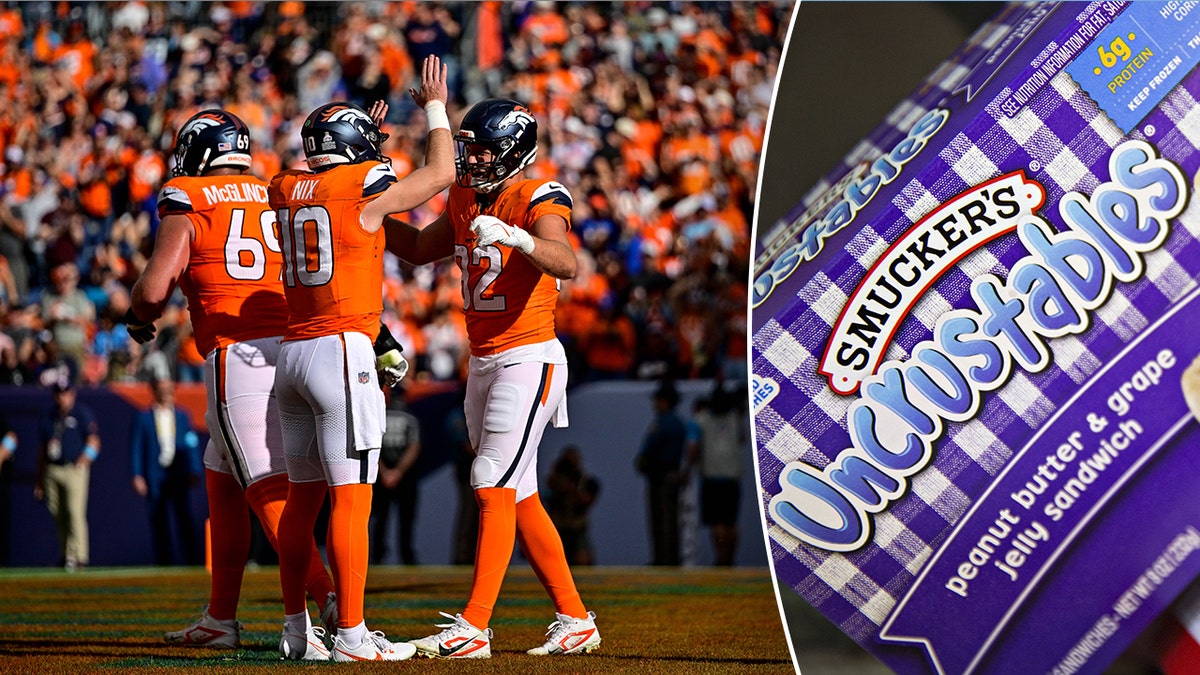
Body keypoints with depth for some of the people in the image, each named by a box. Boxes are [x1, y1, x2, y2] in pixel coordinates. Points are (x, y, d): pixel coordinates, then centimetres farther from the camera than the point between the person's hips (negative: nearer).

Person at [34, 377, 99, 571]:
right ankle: (65, 555, 16)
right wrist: (39, 479, 16)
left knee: (75, 512, -14)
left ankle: (77, 556, -15)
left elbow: (93, 443, -4)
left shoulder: (82, 413, 1)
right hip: (51, 471, 5)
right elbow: (43, 448, 19)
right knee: (57, 514, 6)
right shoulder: (49, 416, 16)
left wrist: (81, 463, -17)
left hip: (74, 469, -5)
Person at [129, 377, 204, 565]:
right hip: (155, 477, -1)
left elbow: (192, 445, 11)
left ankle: (194, 561, -10)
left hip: (179, 477, 1)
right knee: (158, 522, 0)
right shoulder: (143, 418, 7)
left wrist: (195, 471, 0)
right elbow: (136, 448, 3)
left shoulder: (182, 416, 13)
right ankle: (163, 562, 4)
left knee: (185, 518, -10)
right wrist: (137, 476, -6)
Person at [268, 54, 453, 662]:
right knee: (351, 498, -7)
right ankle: (351, 636, -9)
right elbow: (439, 174, 9)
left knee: (301, 496, 12)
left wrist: (362, 138, 41)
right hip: (343, 349, -7)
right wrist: (436, 108, 22)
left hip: (292, 354, 7)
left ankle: (296, 630, 15)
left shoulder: (286, 190, 11)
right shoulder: (364, 188, -6)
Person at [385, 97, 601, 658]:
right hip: (483, 361, 9)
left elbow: (566, 262, -32)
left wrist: (513, 235, -49)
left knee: (493, 487, -13)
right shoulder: (466, 198, 11)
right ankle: (575, 620, 17)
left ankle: (473, 627, -14)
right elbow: (419, 249, 27)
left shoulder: (538, 199, -14)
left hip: (529, 359, -9)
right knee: (518, 496, 11)